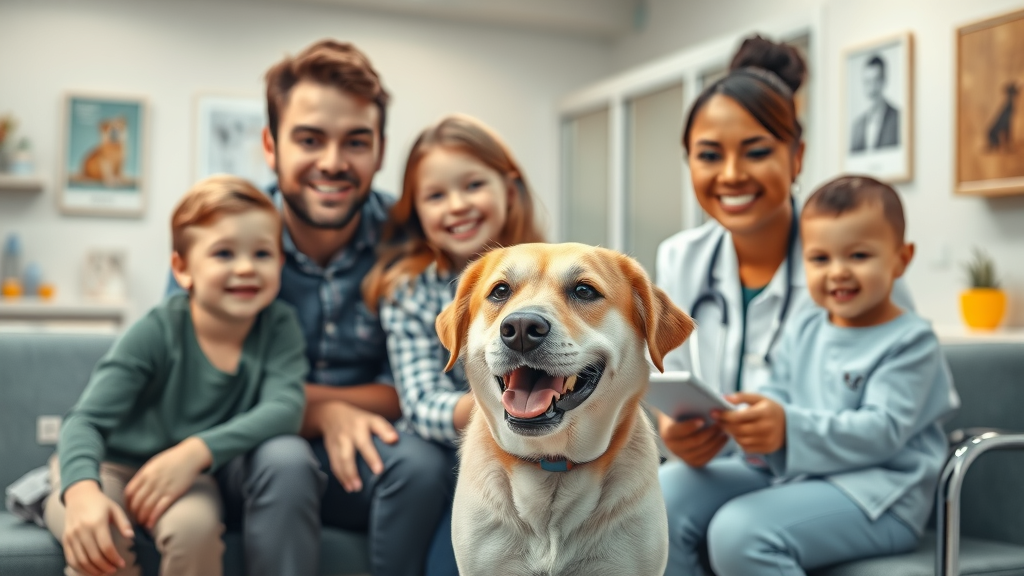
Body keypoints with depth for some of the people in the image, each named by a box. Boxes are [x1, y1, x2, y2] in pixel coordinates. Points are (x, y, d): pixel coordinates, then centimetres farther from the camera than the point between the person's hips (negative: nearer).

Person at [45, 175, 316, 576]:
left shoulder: (278, 326, -14)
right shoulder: (157, 332, -20)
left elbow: (285, 407, -27)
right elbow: (88, 419, -26)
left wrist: (196, 451, -40)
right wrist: (82, 491, -47)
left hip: (201, 473, 2)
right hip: (117, 468, -2)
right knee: (94, 538, -34)